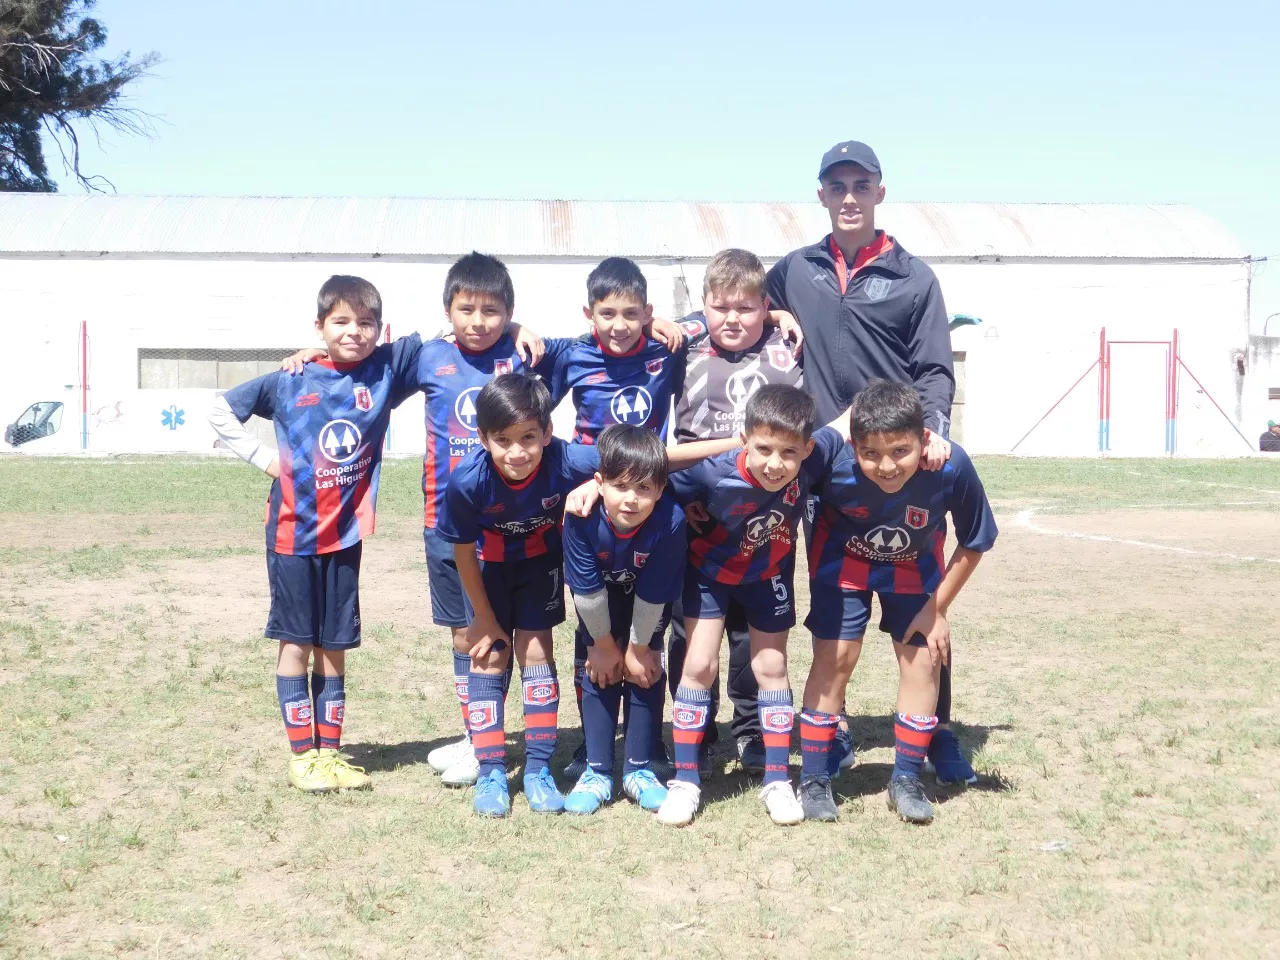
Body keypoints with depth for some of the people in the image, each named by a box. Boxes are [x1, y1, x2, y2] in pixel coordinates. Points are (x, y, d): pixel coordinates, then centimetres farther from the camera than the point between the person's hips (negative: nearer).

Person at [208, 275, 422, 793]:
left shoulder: (386, 370, -2)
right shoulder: (289, 380, -4)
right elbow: (221, 411, 6)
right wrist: (263, 458, -1)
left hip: (346, 532, 2)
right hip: (293, 532, -2)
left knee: (334, 646, 10)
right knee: (296, 642, 3)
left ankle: (330, 751, 18)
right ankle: (303, 754, 11)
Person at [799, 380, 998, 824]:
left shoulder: (952, 468, -35)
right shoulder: (834, 466, -39)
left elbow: (973, 545, -16)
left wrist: (937, 609, -12)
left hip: (914, 564, 2)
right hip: (845, 557, -1)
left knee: (921, 660, -1)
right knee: (834, 657, -6)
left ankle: (907, 779, 16)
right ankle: (813, 780, 8)